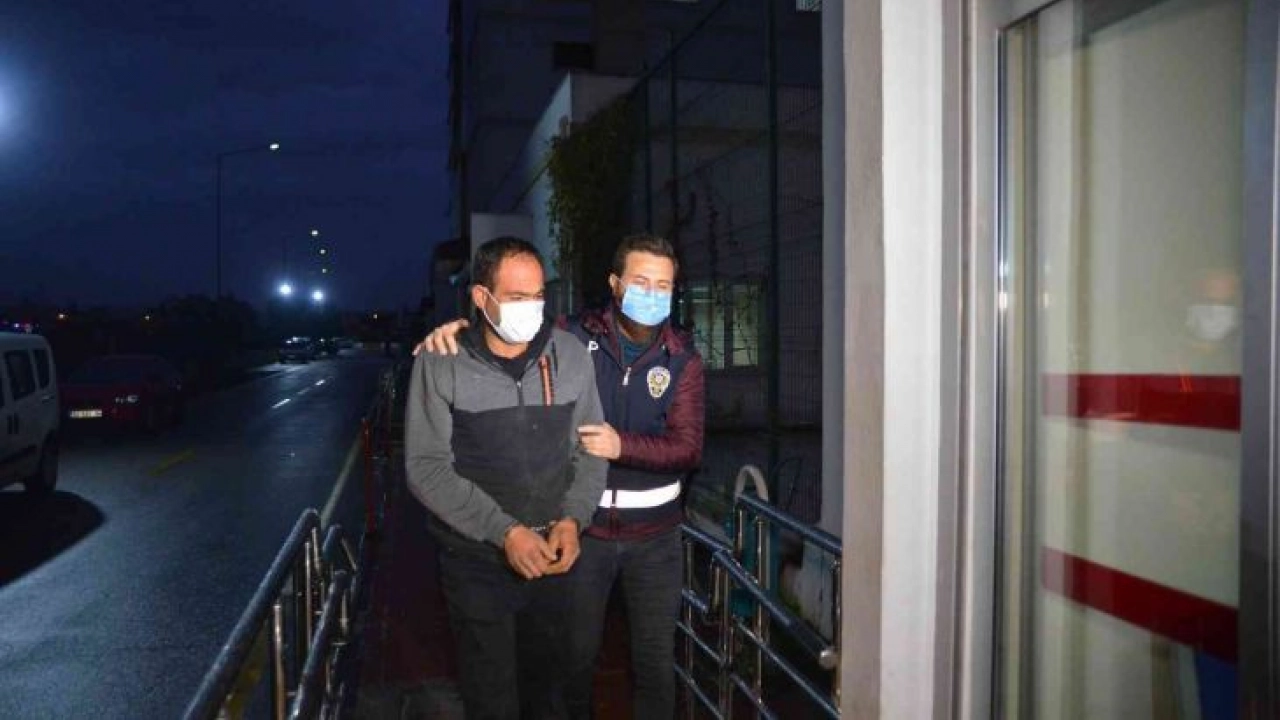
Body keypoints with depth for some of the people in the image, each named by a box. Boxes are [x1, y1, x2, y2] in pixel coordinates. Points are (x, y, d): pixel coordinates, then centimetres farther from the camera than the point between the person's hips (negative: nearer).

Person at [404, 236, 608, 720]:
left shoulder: (570, 354, -2)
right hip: (476, 561, -2)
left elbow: (589, 449, 4)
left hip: (551, 556, 3)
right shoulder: (441, 364, -10)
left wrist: (573, 519, -12)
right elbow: (427, 467, -14)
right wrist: (504, 532, -21)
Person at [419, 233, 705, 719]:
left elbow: (688, 449, -12)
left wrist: (622, 445, -28)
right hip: (584, 527, 0)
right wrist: (457, 327, -22)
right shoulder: (578, 337, -8)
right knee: (576, 653, 14)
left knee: (655, 658, 14)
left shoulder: (683, 359, -5)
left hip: (655, 535, 1)